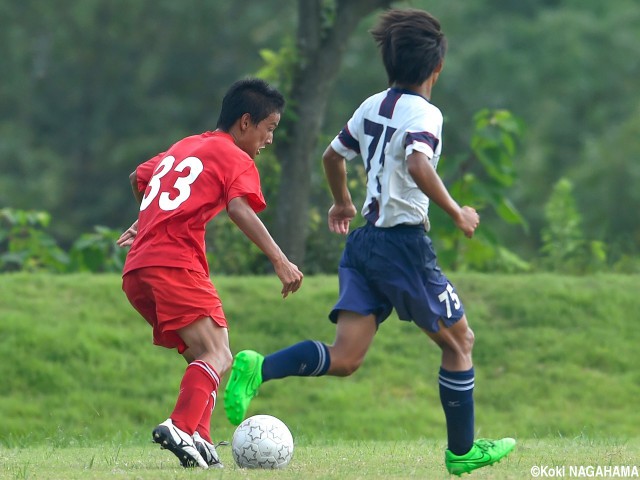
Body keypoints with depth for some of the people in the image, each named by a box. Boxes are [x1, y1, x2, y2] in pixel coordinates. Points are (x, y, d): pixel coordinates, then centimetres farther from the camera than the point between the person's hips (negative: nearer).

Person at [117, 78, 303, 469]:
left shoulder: (182, 148, 27)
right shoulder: (237, 159, 4)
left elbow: (139, 178, 43)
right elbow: (240, 210, -14)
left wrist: (146, 222, 61)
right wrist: (280, 261, -22)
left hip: (137, 270, 8)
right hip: (176, 265, -8)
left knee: (210, 358, 13)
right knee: (217, 357, -16)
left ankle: (199, 443, -1)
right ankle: (181, 428, -37)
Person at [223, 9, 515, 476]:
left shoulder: (372, 106, 12)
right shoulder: (424, 113, -11)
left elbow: (333, 155, 25)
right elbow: (418, 165, -30)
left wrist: (342, 202, 43)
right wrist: (456, 214, -18)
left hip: (364, 242, 7)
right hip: (405, 242, -7)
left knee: (344, 358, -1)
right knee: (459, 341, 12)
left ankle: (258, 368, -23)